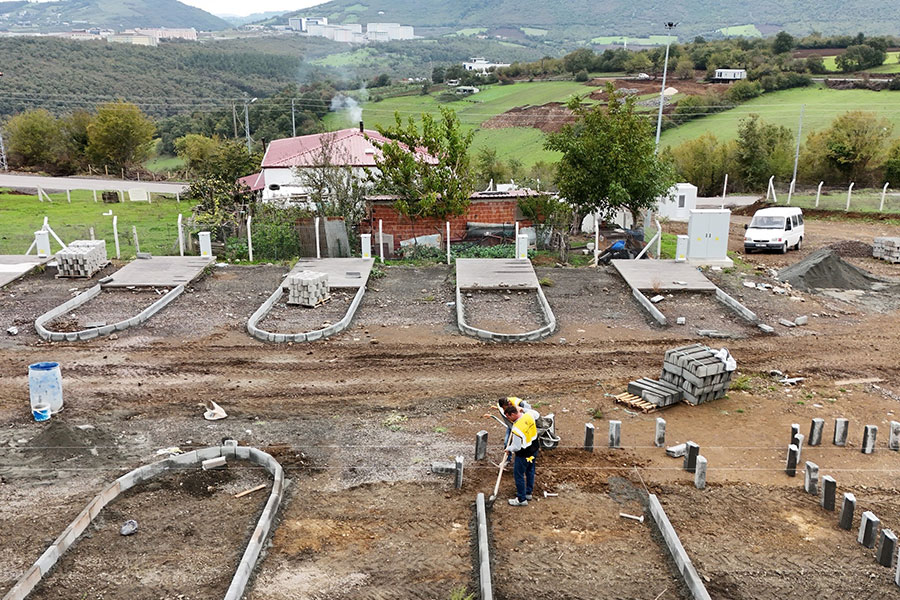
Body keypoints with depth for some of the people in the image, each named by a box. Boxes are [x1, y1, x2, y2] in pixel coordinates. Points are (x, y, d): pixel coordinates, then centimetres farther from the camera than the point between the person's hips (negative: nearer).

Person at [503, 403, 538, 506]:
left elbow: (516, 447, -26)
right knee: (530, 471, 24)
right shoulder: (529, 415, -12)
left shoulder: (517, 428, -34)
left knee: (518, 475, 8)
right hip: (534, 449, 8)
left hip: (524, 454, -8)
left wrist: (508, 449, -8)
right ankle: (528, 493, 41)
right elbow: (532, 411, 16)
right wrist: (521, 410, 14)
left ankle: (521, 499, 18)